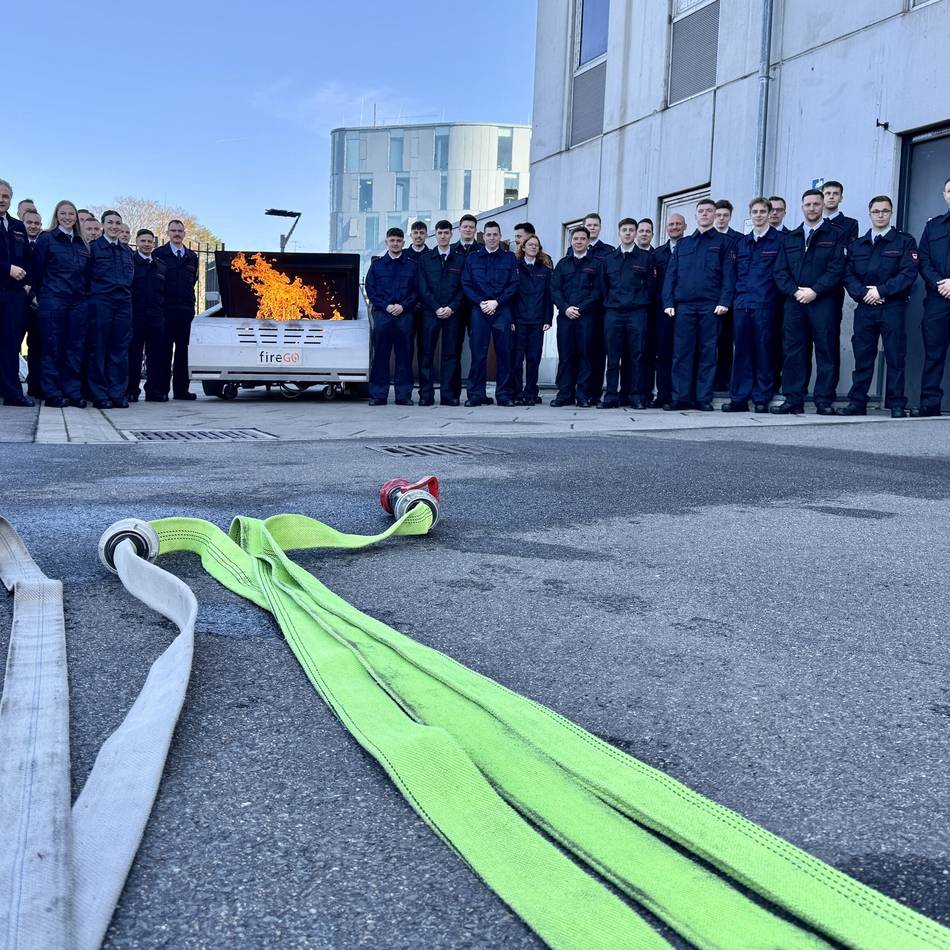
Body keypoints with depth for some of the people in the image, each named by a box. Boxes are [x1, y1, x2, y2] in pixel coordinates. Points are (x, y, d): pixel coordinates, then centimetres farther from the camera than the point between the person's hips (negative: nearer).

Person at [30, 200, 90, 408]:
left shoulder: (81, 244, 15)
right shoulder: (46, 239, 2)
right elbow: (37, 270, 2)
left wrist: (85, 294, 9)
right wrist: (41, 296, 1)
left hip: (79, 302, 4)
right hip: (53, 301, -4)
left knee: (75, 346, 3)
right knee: (53, 346, -2)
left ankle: (73, 392, 8)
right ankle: (52, 393, 2)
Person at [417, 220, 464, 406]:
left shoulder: (460, 258, 9)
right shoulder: (424, 259, 10)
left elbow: (463, 287, 5)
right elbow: (423, 288, 4)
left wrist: (451, 308, -8)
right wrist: (436, 308, -7)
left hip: (452, 313, 0)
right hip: (430, 312, 0)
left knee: (450, 353, 0)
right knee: (427, 354, -3)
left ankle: (448, 395, 3)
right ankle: (426, 395, -1)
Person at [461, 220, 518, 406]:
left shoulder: (509, 258, 9)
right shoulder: (473, 258, 13)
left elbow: (514, 285, 2)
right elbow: (466, 284, 6)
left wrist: (497, 301, -10)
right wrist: (480, 302, -8)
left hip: (502, 310, -1)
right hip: (479, 309, 1)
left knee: (504, 352, 0)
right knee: (478, 352, -2)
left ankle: (504, 395, 5)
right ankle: (476, 395, 3)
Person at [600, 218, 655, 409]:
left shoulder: (646, 257, 7)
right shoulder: (608, 259, 15)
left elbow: (651, 285, 5)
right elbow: (603, 286, 16)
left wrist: (642, 304, 3)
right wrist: (610, 303, 9)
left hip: (637, 313, -2)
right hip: (613, 313, 2)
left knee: (636, 356, -4)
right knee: (613, 356, -1)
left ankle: (636, 396, -1)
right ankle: (612, 396, 2)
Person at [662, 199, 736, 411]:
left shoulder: (723, 242, 11)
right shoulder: (682, 244, 19)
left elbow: (728, 274, 1)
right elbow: (671, 275, 13)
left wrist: (724, 302, -11)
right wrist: (668, 302, 1)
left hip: (710, 305, -2)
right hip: (684, 305, 2)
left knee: (708, 352, -1)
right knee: (681, 352, -1)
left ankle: (704, 399, 1)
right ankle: (681, 397, 1)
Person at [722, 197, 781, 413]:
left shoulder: (779, 240, 2)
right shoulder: (741, 242, 18)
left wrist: (775, 298, -6)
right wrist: (735, 296, 11)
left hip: (764, 305, -4)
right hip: (741, 304, 5)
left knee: (763, 352, -2)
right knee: (741, 351, 4)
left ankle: (762, 398, 3)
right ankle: (739, 398, 7)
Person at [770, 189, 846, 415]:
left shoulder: (834, 236, 7)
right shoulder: (789, 238, 18)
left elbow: (837, 269, -3)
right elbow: (780, 271, 9)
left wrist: (814, 291, -14)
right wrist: (795, 291, -7)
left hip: (823, 302, -3)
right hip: (794, 301, 3)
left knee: (826, 351, -3)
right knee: (794, 351, 1)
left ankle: (824, 401, -1)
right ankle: (793, 400, 5)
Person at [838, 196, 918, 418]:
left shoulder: (905, 242, 6)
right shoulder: (857, 245, 17)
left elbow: (908, 273, -5)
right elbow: (848, 275, 8)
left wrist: (881, 290, -13)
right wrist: (862, 293, -10)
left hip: (892, 308, -3)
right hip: (864, 308, 3)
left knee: (895, 357, -3)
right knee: (862, 356, 3)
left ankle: (897, 405, 0)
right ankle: (857, 403, 7)